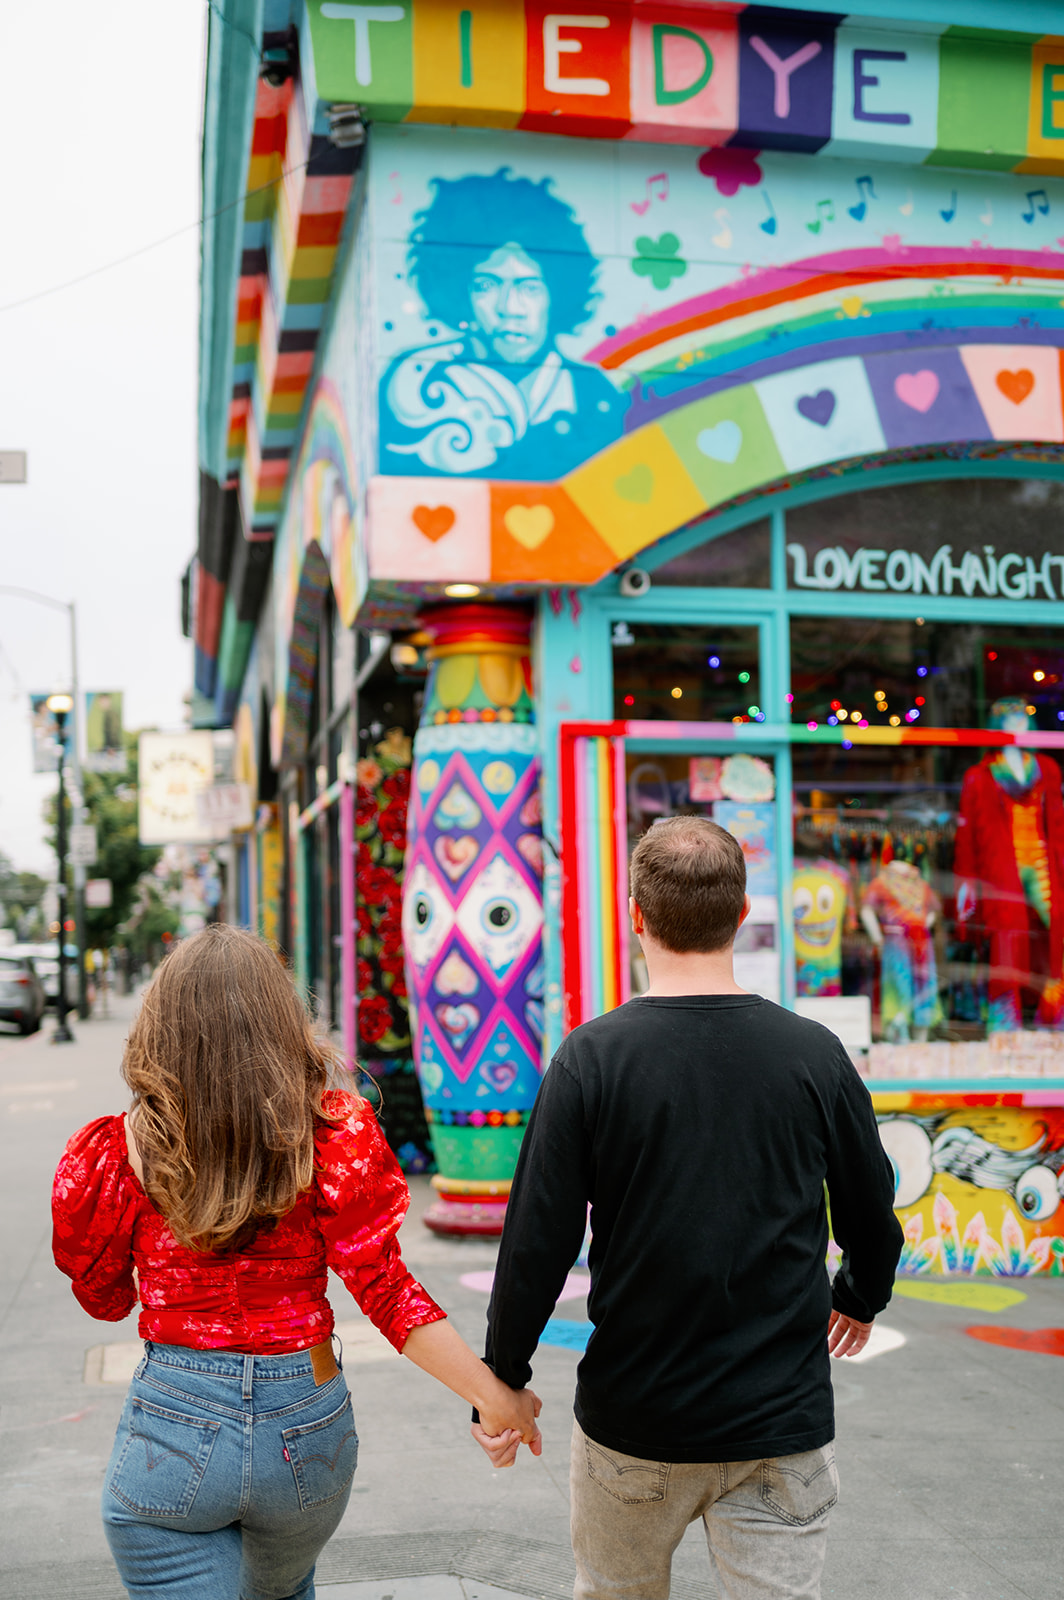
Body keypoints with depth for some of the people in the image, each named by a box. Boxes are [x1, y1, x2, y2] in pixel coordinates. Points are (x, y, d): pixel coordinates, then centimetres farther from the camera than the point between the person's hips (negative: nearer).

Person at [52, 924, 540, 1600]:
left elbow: (106, 1298, 5)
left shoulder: (128, 1148, -10)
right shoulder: (332, 1135, -10)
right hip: (305, 1425, 3)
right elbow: (385, 1290, -14)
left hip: (172, 1424, -3)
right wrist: (495, 1397, -10)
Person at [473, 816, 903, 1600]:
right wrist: (861, 1297, 28)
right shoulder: (814, 1054, -6)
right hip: (785, 1419, 1)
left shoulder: (592, 1057, -11)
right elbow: (874, 1218, 6)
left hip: (631, 1418, 0)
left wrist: (504, 1379, 4)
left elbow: (538, 1241, -10)